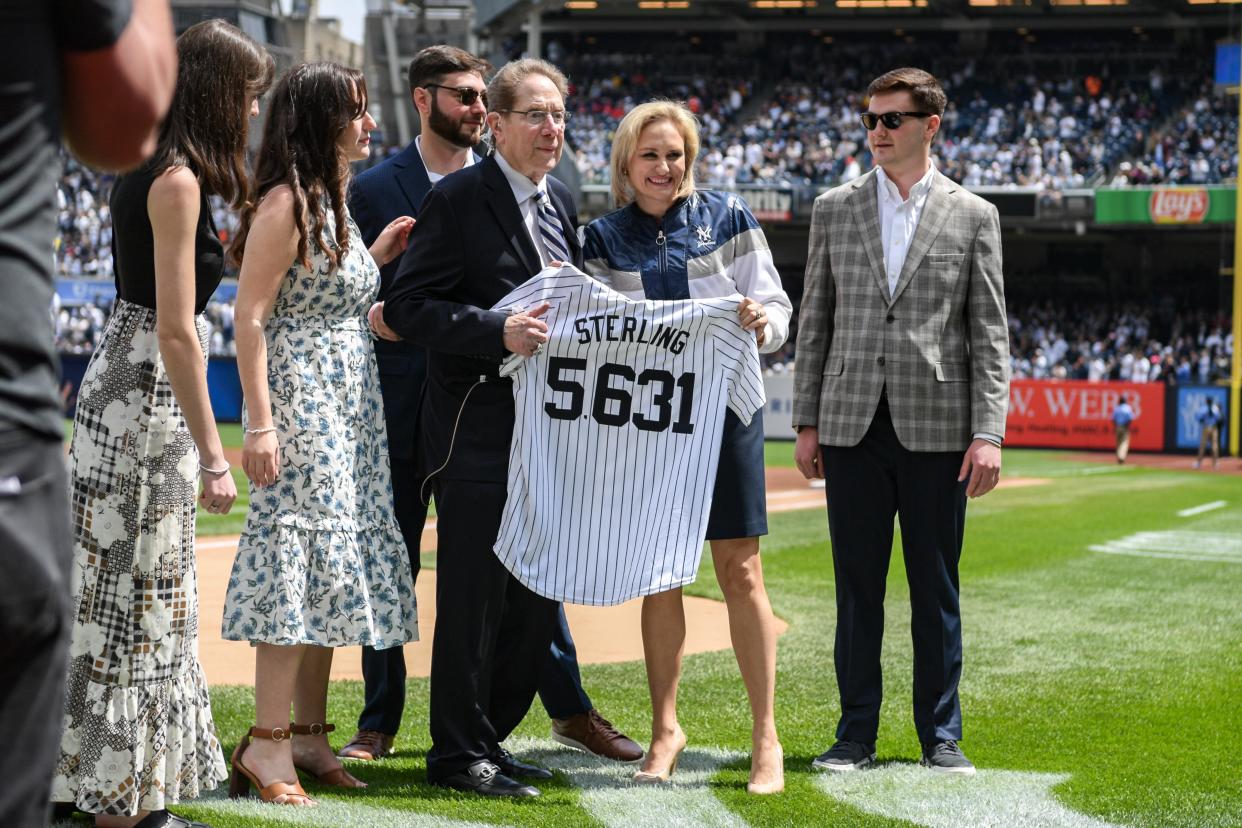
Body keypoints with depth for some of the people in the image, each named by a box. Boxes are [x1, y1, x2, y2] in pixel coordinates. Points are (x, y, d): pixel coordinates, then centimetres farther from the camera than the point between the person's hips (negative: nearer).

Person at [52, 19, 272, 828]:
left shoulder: (148, 170, 11)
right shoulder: (178, 181, -17)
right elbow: (176, 332, -21)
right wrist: (212, 453, -20)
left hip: (130, 386, 9)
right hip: (147, 395, -9)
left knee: (141, 596, 15)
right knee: (138, 592, -2)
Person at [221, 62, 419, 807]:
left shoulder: (333, 201, 15)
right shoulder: (286, 203, -12)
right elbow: (251, 317, -16)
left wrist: (376, 257, 10)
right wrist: (261, 425, -22)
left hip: (350, 403, 9)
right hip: (300, 401, -9)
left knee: (333, 563, 9)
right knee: (304, 552, -11)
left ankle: (310, 734, 14)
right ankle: (268, 742, -7)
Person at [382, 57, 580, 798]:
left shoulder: (562, 203, 15)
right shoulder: (457, 201, -9)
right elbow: (410, 306, -14)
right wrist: (499, 333, -23)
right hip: (479, 434, -7)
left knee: (537, 599, 11)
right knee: (473, 599, -2)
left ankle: (490, 737, 24)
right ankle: (459, 753, 8)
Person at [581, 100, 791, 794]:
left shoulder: (728, 217, 2)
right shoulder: (605, 238, 6)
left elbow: (777, 309, 2)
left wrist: (762, 321, -21)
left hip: (724, 407, -2)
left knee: (740, 571, -3)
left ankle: (767, 737, 2)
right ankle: (667, 729, 16)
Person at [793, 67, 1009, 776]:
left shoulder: (973, 215, 5)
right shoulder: (834, 209, 10)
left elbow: (990, 333, 2)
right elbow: (815, 320, 11)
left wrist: (989, 432, -6)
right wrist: (806, 421, 6)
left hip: (937, 425, -1)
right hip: (852, 424, 1)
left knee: (936, 587, 5)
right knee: (857, 585, 5)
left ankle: (942, 735, 14)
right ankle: (857, 734, 13)